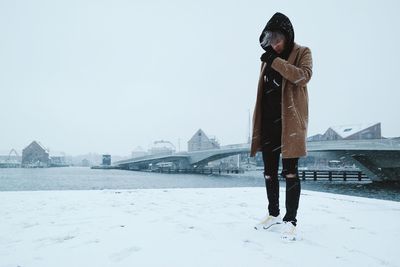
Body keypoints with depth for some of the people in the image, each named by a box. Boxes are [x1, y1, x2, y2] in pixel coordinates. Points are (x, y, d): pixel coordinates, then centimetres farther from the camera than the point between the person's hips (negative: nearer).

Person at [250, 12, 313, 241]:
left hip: (290, 121, -5)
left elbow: (304, 76, -17)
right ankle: (274, 214, 23)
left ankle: (291, 220, 4)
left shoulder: (302, 52, 3)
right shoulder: (268, 59, 16)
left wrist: (275, 61, -19)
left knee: (290, 172, -5)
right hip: (268, 122, 5)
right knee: (269, 171, 9)